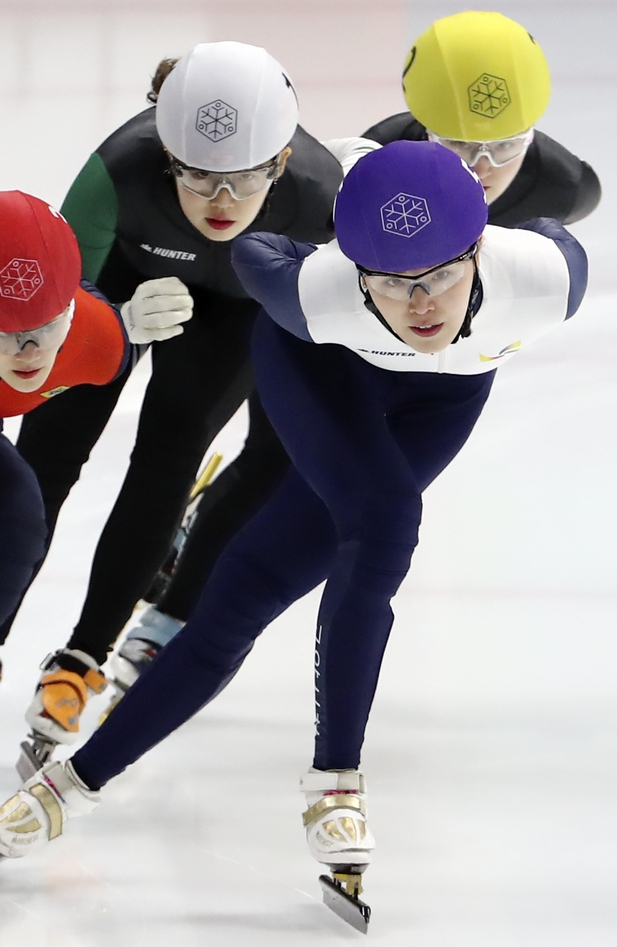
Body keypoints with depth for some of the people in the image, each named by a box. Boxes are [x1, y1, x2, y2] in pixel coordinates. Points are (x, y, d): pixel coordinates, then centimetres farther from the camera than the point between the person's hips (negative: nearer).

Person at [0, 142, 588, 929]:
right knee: (383, 524, -29)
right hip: (318, 364, -2)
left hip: (441, 398, 2)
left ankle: (77, 783, -4)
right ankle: (334, 785, -13)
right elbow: (252, 256, -18)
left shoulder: (546, 275, -40)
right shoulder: (321, 292, -41)